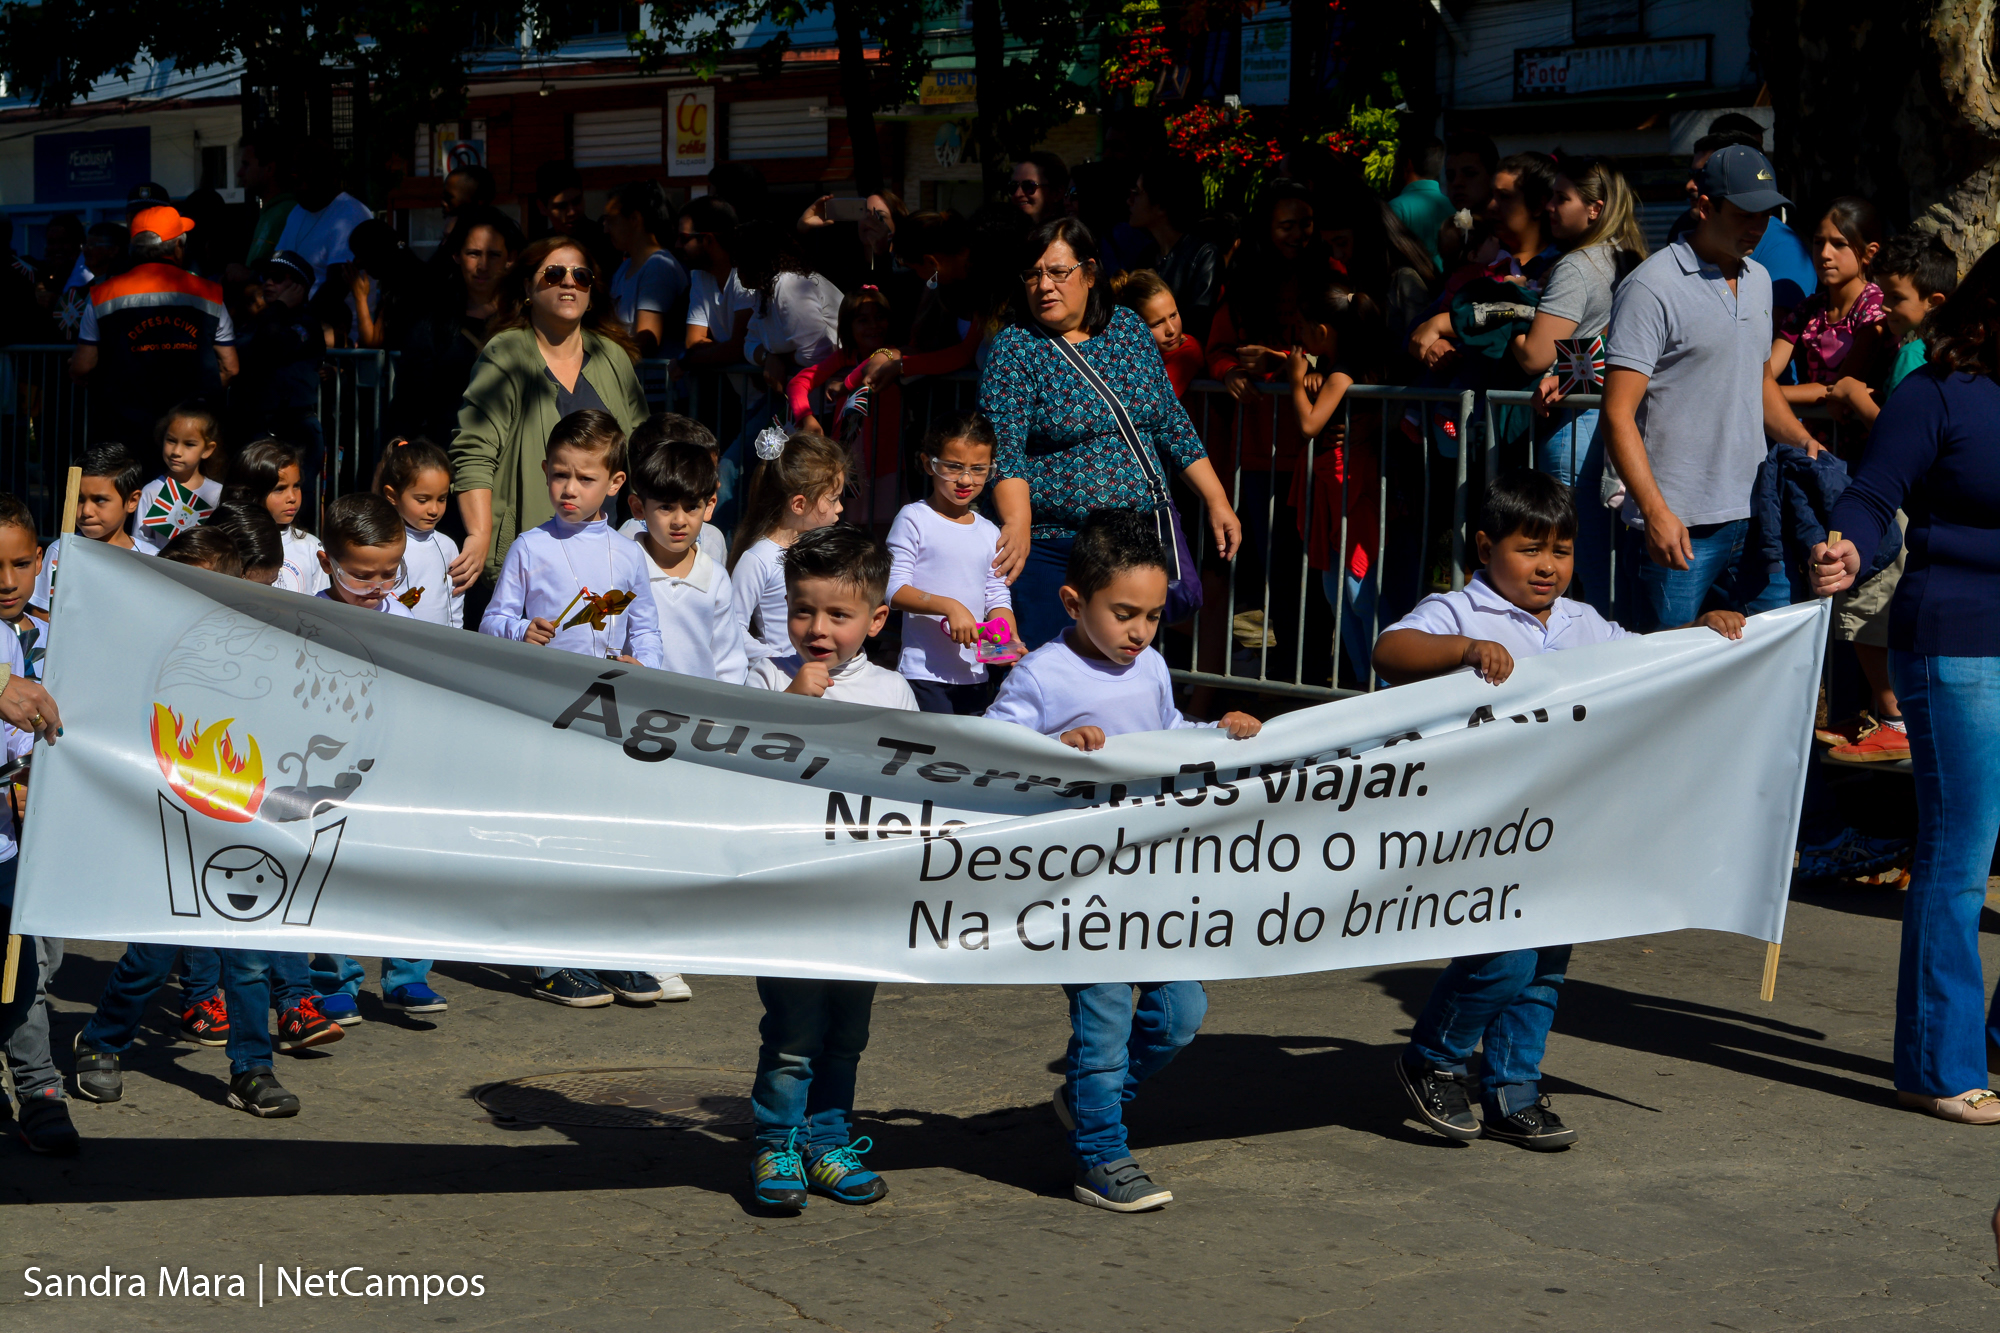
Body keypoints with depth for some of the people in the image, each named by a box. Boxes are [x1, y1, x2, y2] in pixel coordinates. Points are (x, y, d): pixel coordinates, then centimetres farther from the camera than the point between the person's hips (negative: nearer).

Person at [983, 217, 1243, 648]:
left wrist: (1217, 501, 8)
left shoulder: (1128, 328, 7)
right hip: (1049, 545, -4)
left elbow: (1172, 424, 13)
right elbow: (1004, 451, -16)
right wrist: (1018, 525, -32)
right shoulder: (1014, 348, -5)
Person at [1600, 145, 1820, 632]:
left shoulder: (1759, 280, 15)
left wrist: (1802, 440, 11)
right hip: (1679, 529, -7)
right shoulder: (1652, 288, -10)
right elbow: (1618, 414, -14)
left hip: (1755, 518, 7)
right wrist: (1656, 513, -23)